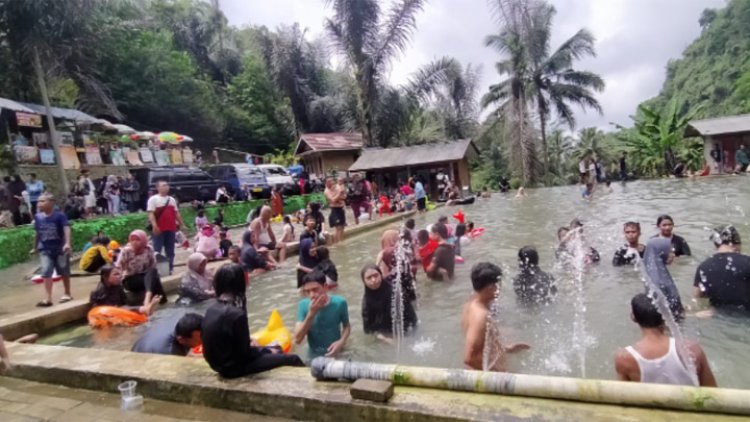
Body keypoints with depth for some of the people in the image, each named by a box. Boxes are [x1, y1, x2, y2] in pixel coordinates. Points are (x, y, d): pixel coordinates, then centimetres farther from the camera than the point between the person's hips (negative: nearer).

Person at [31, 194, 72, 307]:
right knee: (46, 271, -8)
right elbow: (37, 233, 13)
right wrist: (35, 248, 21)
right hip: (45, 249, 3)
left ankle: (67, 294, 27)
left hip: (60, 248, -3)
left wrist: (67, 243, -38)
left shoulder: (59, 215, -13)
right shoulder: (38, 217, 1)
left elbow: (66, 229, -24)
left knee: (64, 272, 10)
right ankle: (48, 298, -6)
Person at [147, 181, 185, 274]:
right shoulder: (153, 199, -3)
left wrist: (182, 224, 13)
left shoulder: (172, 199, 16)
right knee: (157, 250, -2)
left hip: (171, 228, 6)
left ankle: (170, 269, 17)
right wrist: (154, 226, -22)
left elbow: (176, 213, 18)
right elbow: (151, 213, -11)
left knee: (170, 250, 9)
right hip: (159, 229, -5)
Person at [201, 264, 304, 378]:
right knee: (292, 359, -6)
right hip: (233, 367, -9)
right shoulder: (237, 314, -27)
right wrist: (267, 350, -4)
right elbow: (244, 353, -19)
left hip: (221, 363, 9)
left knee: (276, 350, 22)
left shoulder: (211, 310, -1)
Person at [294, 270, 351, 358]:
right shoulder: (303, 305, -14)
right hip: (314, 356, 0)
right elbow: (297, 339, -18)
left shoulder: (339, 303, -15)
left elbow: (347, 326, 2)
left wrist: (341, 341, -18)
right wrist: (311, 314, -28)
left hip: (336, 354, 0)